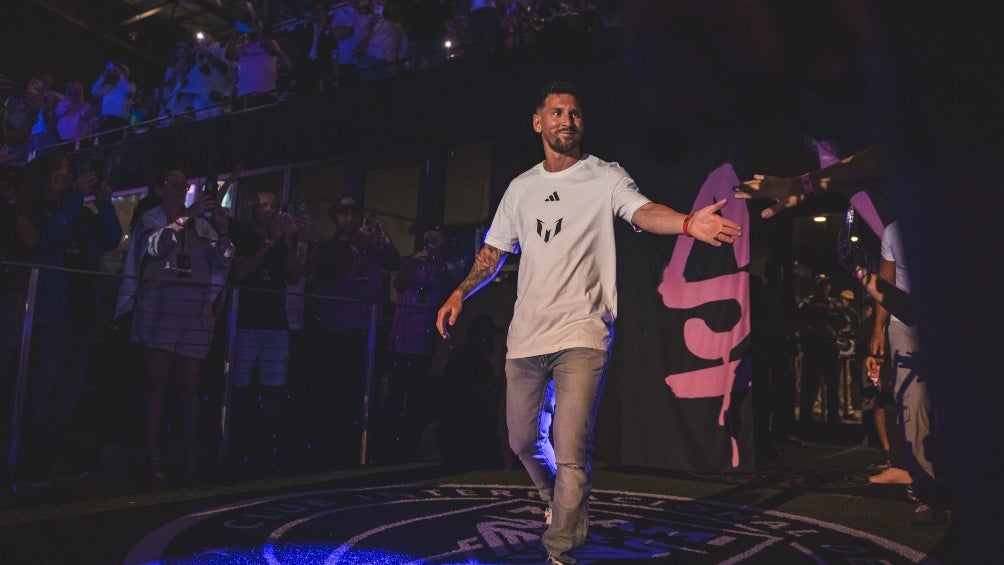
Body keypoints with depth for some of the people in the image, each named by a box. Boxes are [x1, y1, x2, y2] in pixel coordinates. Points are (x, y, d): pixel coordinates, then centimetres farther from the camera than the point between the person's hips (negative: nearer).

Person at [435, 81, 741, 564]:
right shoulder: (521, 188, 13)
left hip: (581, 334, -5)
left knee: (571, 452, -10)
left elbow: (643, 212, -20)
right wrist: (460, 292, 5)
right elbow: (495, 251, 18)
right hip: (525, 335, 5)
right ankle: (558, 503, 46)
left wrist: (688, 223, -41)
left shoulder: (606, 177, 0)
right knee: (524, 440, 18)